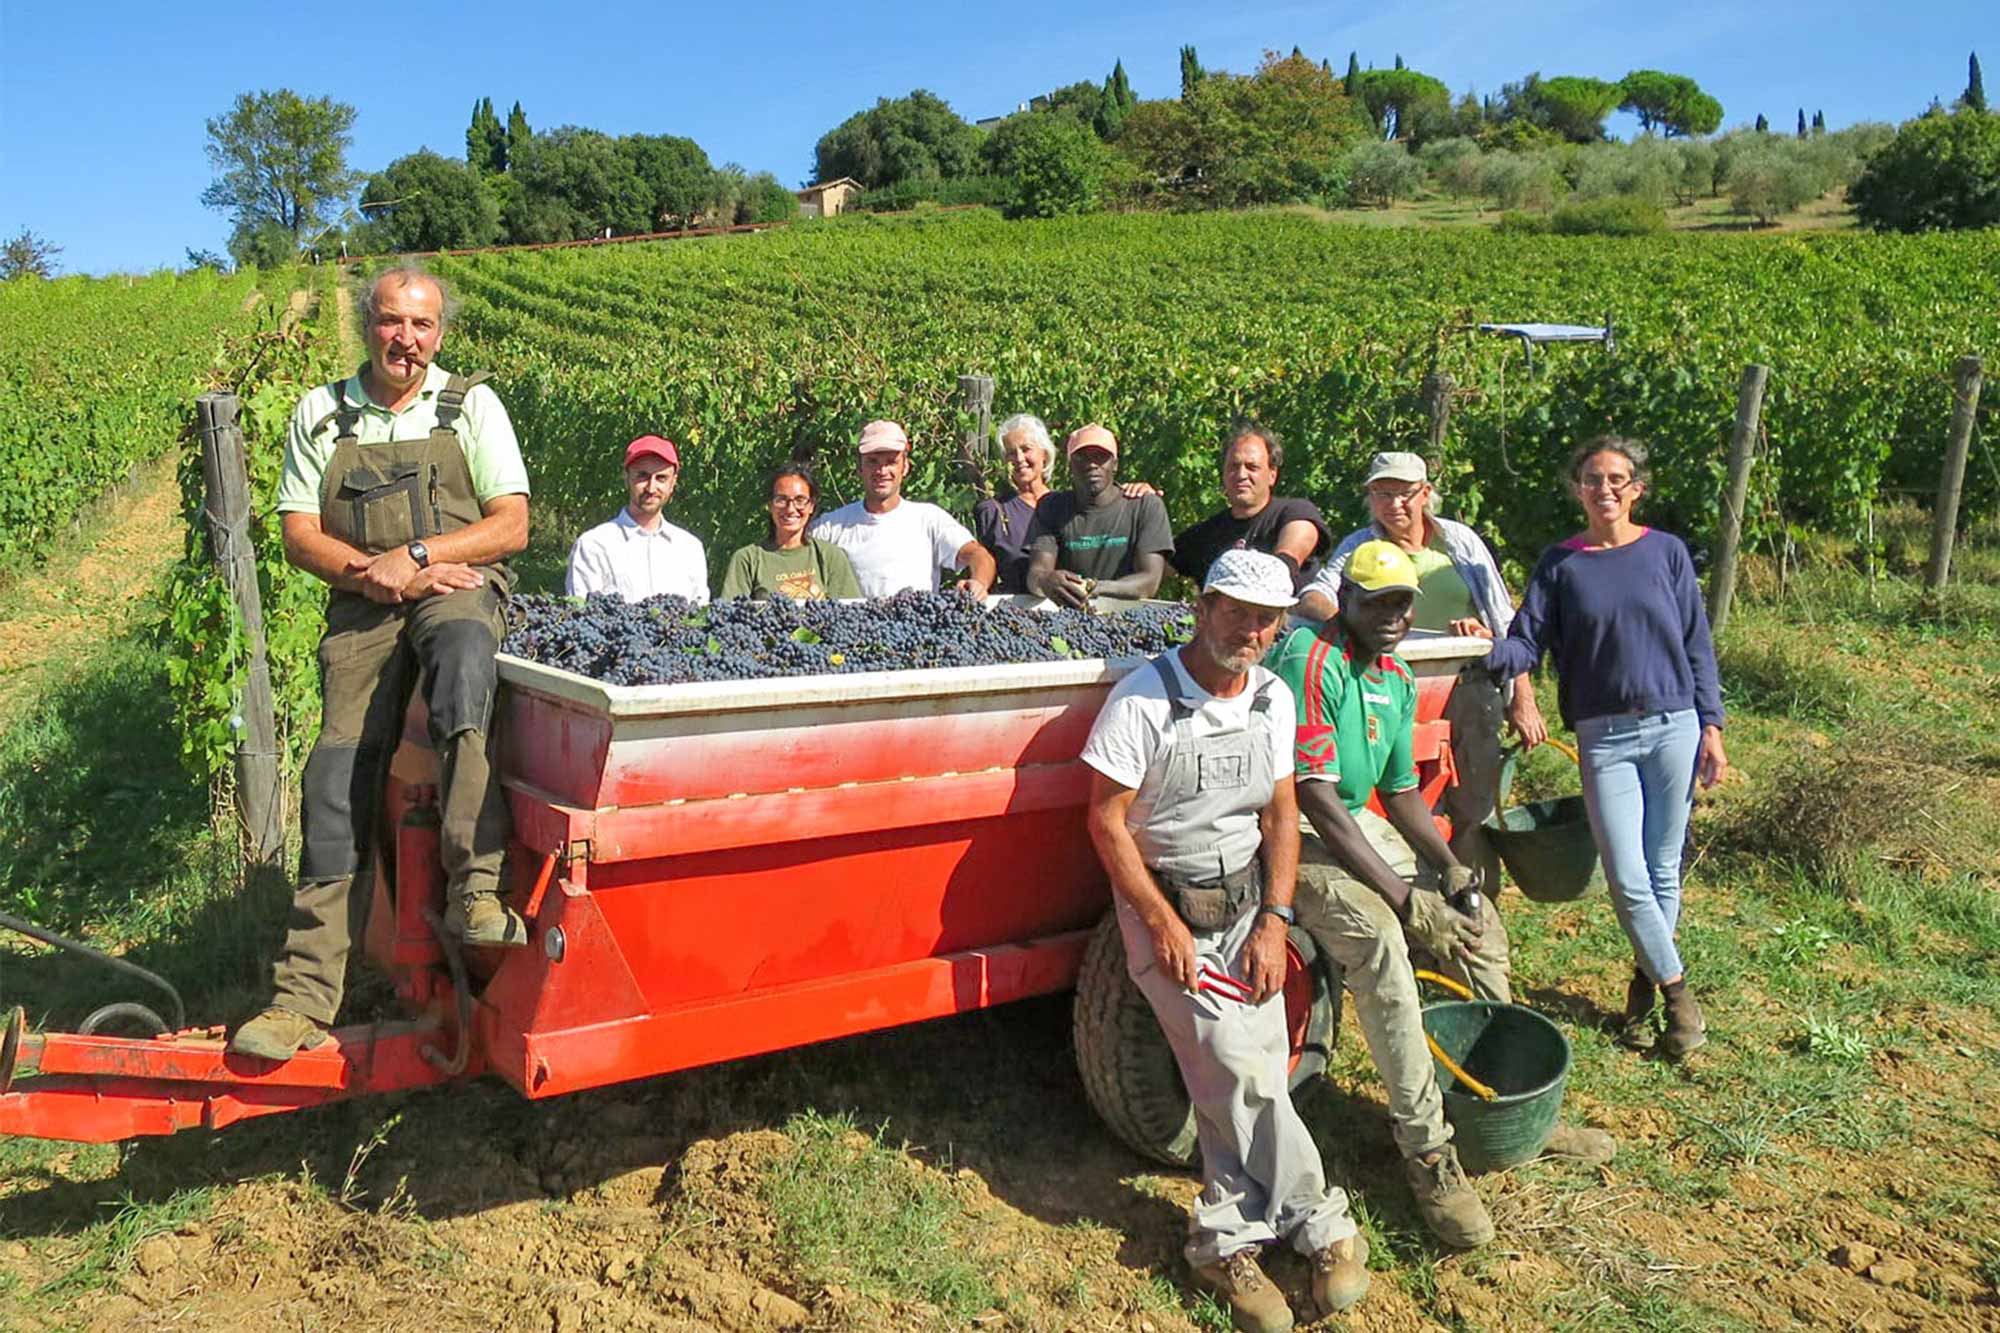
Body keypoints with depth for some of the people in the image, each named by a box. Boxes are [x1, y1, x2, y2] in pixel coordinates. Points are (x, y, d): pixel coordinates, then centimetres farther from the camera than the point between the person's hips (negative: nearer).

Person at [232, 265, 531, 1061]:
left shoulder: (471, 404, 9)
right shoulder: (320, 413, 14)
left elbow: (511, 525, 1)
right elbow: (299, 535, 8)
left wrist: (414, 556, -11)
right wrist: (378, 575, -10)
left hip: (458, 585, -2)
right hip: (362, 605, 2)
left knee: (461, 651, -39)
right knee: (339, 771, -14)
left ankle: (473, 889, -43)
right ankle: (305, 994, -12)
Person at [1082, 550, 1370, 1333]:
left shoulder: (1274, 699, 2)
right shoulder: (1143, 699, -15)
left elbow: (1281, 813, 7)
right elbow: (1106, 820, -13)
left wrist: (1274, 922, -3)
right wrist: (1165, 924, -15)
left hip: (1245, 901, 5)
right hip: (1162, 904, -5)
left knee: (1253, 1076, -4)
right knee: (1237, 1065, -13)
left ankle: (1229, 1238, 12)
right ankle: (1318, 1223, 5)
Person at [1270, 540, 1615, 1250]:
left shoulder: (1398, 680, 9)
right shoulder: (1310, 661, -21)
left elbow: (1400, 790, 17)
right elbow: (1314, 798, -26)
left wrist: (1448, 866, -2)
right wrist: (1407, 899, -25)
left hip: (1361, 825, 10)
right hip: (1291, 833, -10)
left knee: (1479, 920, 8)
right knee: (1378, 939, -32)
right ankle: (1427, 1149, -20)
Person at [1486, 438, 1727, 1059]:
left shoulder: (1666, 552, 3)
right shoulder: (1559, 564, 3)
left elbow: (1697, 645, 6)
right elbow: (1527, 646, -3)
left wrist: (1711, 727, 2)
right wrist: (1488, 650, -24)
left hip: (1673, 727, 1)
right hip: (1604, 736, 0)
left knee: (1662, 871, 8)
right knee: (1627, 880, -4)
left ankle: (1644, 985, 26)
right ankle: (1676, 988, 16)